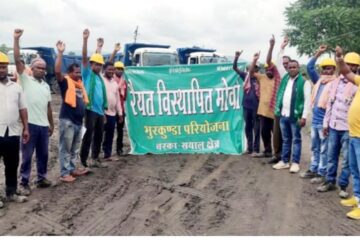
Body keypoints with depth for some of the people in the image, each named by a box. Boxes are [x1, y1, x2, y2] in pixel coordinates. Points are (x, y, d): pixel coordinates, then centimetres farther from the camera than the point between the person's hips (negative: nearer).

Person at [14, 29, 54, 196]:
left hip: (44, 125, 5)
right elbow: (17, 60, -10)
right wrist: (16, 39, -16)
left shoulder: (46, 86, 16)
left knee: (43, 154, 12)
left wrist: (51, 124, 16)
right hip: (30, 124, -5)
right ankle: (24, 183, 11)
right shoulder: (26, 79, 0)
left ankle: (41, 178, 25)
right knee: (27, 155, 2)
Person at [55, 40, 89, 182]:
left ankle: (72, 169, 29)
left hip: (78, 120, 8)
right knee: (65, 148, 1)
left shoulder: (80, 82, 13)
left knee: (75, 149, 17)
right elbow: (57, 71, -21)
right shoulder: (66, 81, -7)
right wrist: (60, 53, -24)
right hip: (67, 120, -8)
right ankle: (64, 173, 6)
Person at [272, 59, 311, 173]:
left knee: (296, 139, 4)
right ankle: (284, 161, 22)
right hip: (283, 115, 6)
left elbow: (307, 100, -10)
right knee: (285, 139, 13)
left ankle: (295, 163, 10)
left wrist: (304, 117, -14)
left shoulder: (304, 82, -6)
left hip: (295, 116, -5)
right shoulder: (285, 79, 11)